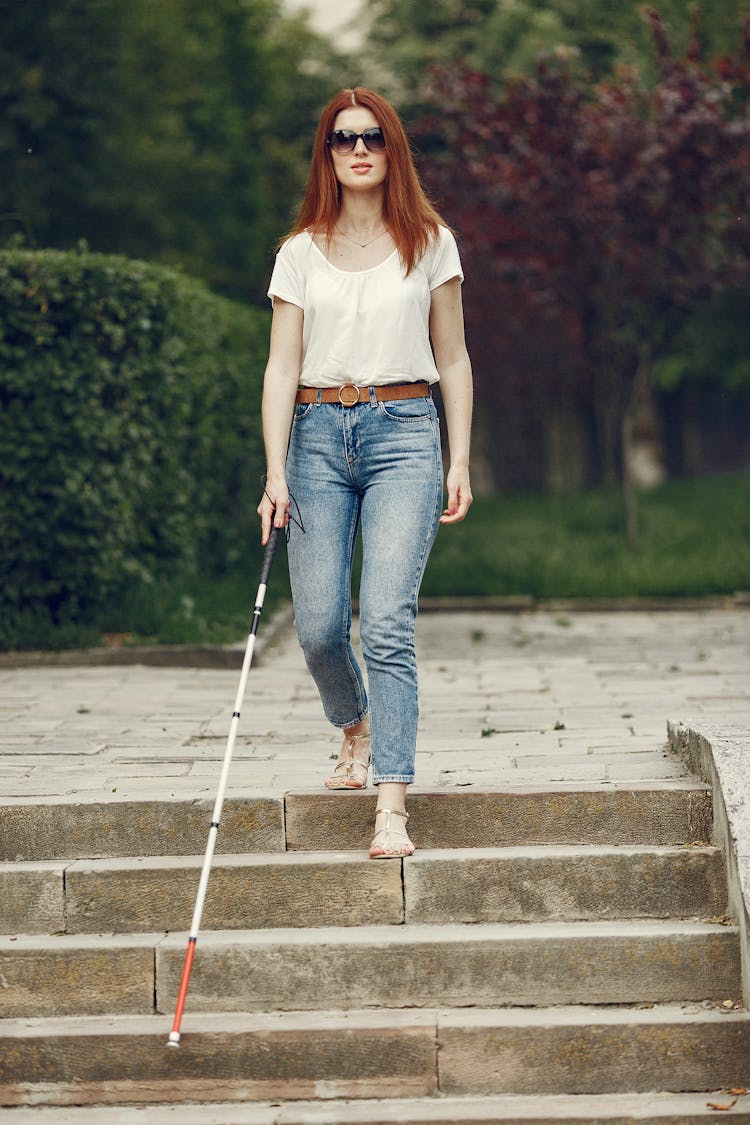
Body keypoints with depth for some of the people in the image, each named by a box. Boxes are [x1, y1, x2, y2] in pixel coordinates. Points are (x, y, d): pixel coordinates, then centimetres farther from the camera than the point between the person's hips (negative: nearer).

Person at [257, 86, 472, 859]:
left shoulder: (429, 243, 8)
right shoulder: (301, 253, 9)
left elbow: (452, 361, 11)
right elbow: (282, 367, 5)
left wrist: (460, 459, 3)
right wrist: (276, 471, -5)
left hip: (403, 432, -2)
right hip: (319, 434, 2)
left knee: (387, 621, -14)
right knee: (319, 625, -3)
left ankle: (392, 806, -16)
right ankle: (356, 729, 30)